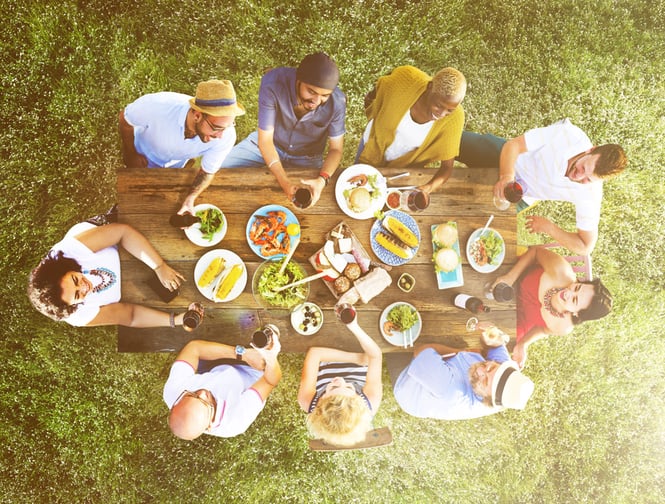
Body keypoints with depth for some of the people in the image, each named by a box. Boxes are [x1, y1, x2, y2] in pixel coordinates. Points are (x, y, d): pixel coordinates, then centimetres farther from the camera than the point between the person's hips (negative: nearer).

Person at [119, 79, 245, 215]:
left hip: (178, 164, 2)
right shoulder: (157, 106, -45)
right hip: (145, 155, -2)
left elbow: (207, 172, -22)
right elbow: (124, 120, -21)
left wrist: (190, 199, -38)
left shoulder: (226, 136, -40)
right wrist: (131, 155, -11)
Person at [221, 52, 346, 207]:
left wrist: (322, 179, -38)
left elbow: (336, 149, -17)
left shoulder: (337, 102, -29)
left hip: (306, 158, 0)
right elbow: (265, 139, -27)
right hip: (268, 143, 0)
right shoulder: (272, 83, -33)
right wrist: (285, 181, -39)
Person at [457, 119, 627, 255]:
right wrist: (506, 176, -44)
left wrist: (548, 227, -22)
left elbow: (586, 246, -18)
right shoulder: (570, 135, -33)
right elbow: (513, 145, -26)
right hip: (507, 157, 0)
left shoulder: (590, 197, -28)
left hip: (522, 195, 1)